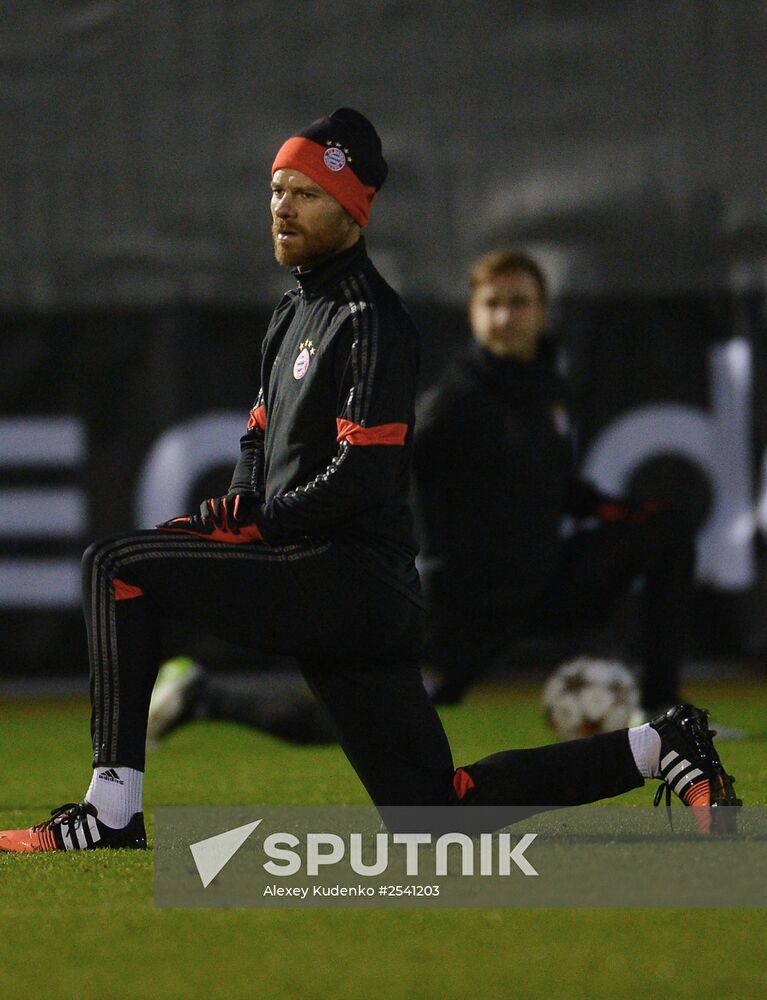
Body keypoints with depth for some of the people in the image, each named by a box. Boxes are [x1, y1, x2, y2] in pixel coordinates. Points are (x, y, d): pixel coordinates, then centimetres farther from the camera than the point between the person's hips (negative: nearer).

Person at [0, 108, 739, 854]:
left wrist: (256, 522, -11)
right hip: (347, 597, 10)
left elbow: (361, 476, -19)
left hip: (345, 578, -10)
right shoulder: (296, 310, 20)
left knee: (117, 566, -14)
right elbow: (261, 438, 25)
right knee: (434, 808, 9)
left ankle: (112, 811, -17)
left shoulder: (369, 318, -10)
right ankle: (656, 750, 15)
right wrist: (232, 513, 6)